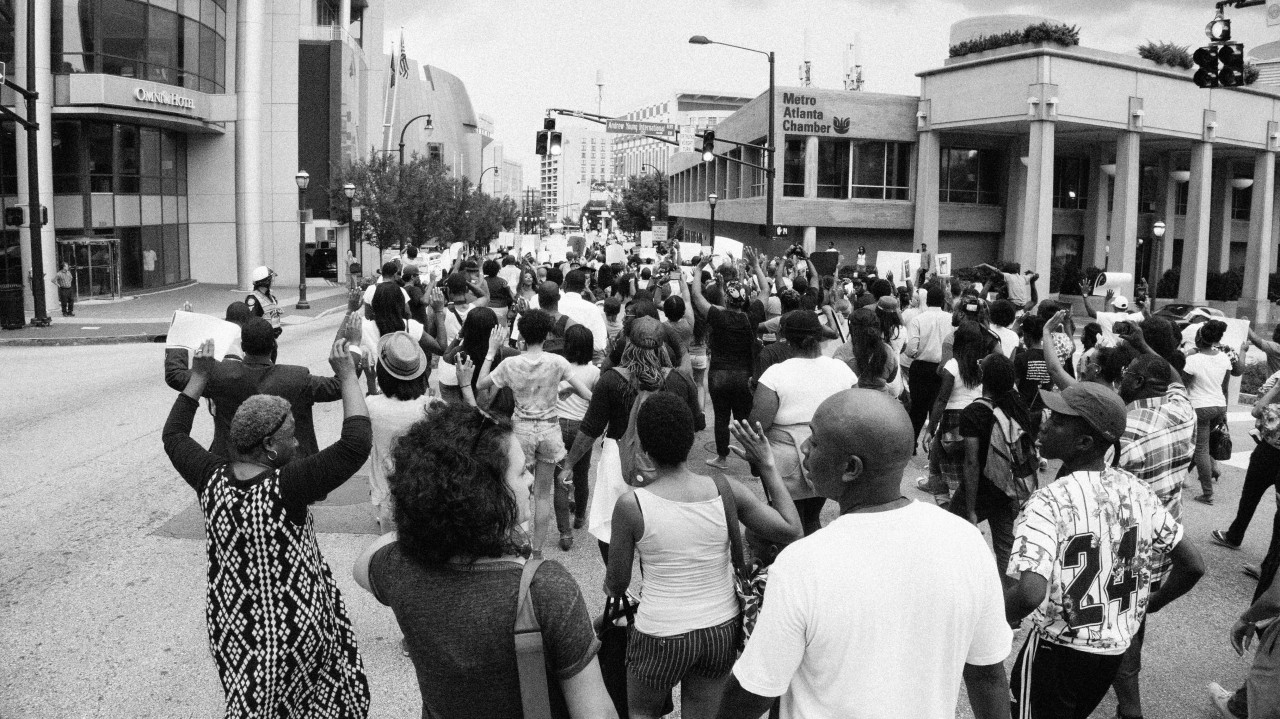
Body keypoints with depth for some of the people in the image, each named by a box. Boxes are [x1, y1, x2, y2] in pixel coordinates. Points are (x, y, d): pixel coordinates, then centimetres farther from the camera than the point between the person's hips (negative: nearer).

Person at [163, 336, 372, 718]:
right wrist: (348, 377, -21)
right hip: (293, 627, -5)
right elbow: (355, 445, -28)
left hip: (233, 624, 5)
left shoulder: (212, 479, -10)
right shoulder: (286, 487, -25)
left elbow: (174, 435, 9)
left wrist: (199, 377, 11)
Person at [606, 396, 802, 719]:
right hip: (723, 630, 3)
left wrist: (609, 585, 16)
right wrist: (767, 465, -4)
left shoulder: (631, 505, -20)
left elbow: (616, 586, -8)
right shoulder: (725, 491, -14)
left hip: (662, 637, -3)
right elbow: (791, 530, -10)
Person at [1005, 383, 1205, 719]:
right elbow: (1193, 565, 1)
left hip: (1059, 650, -6)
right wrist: (1152, 603, 15)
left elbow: (1029, 594, -37)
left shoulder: (1049, 502, -26)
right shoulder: (1137, 490, -6)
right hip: (1117, 648, 6)